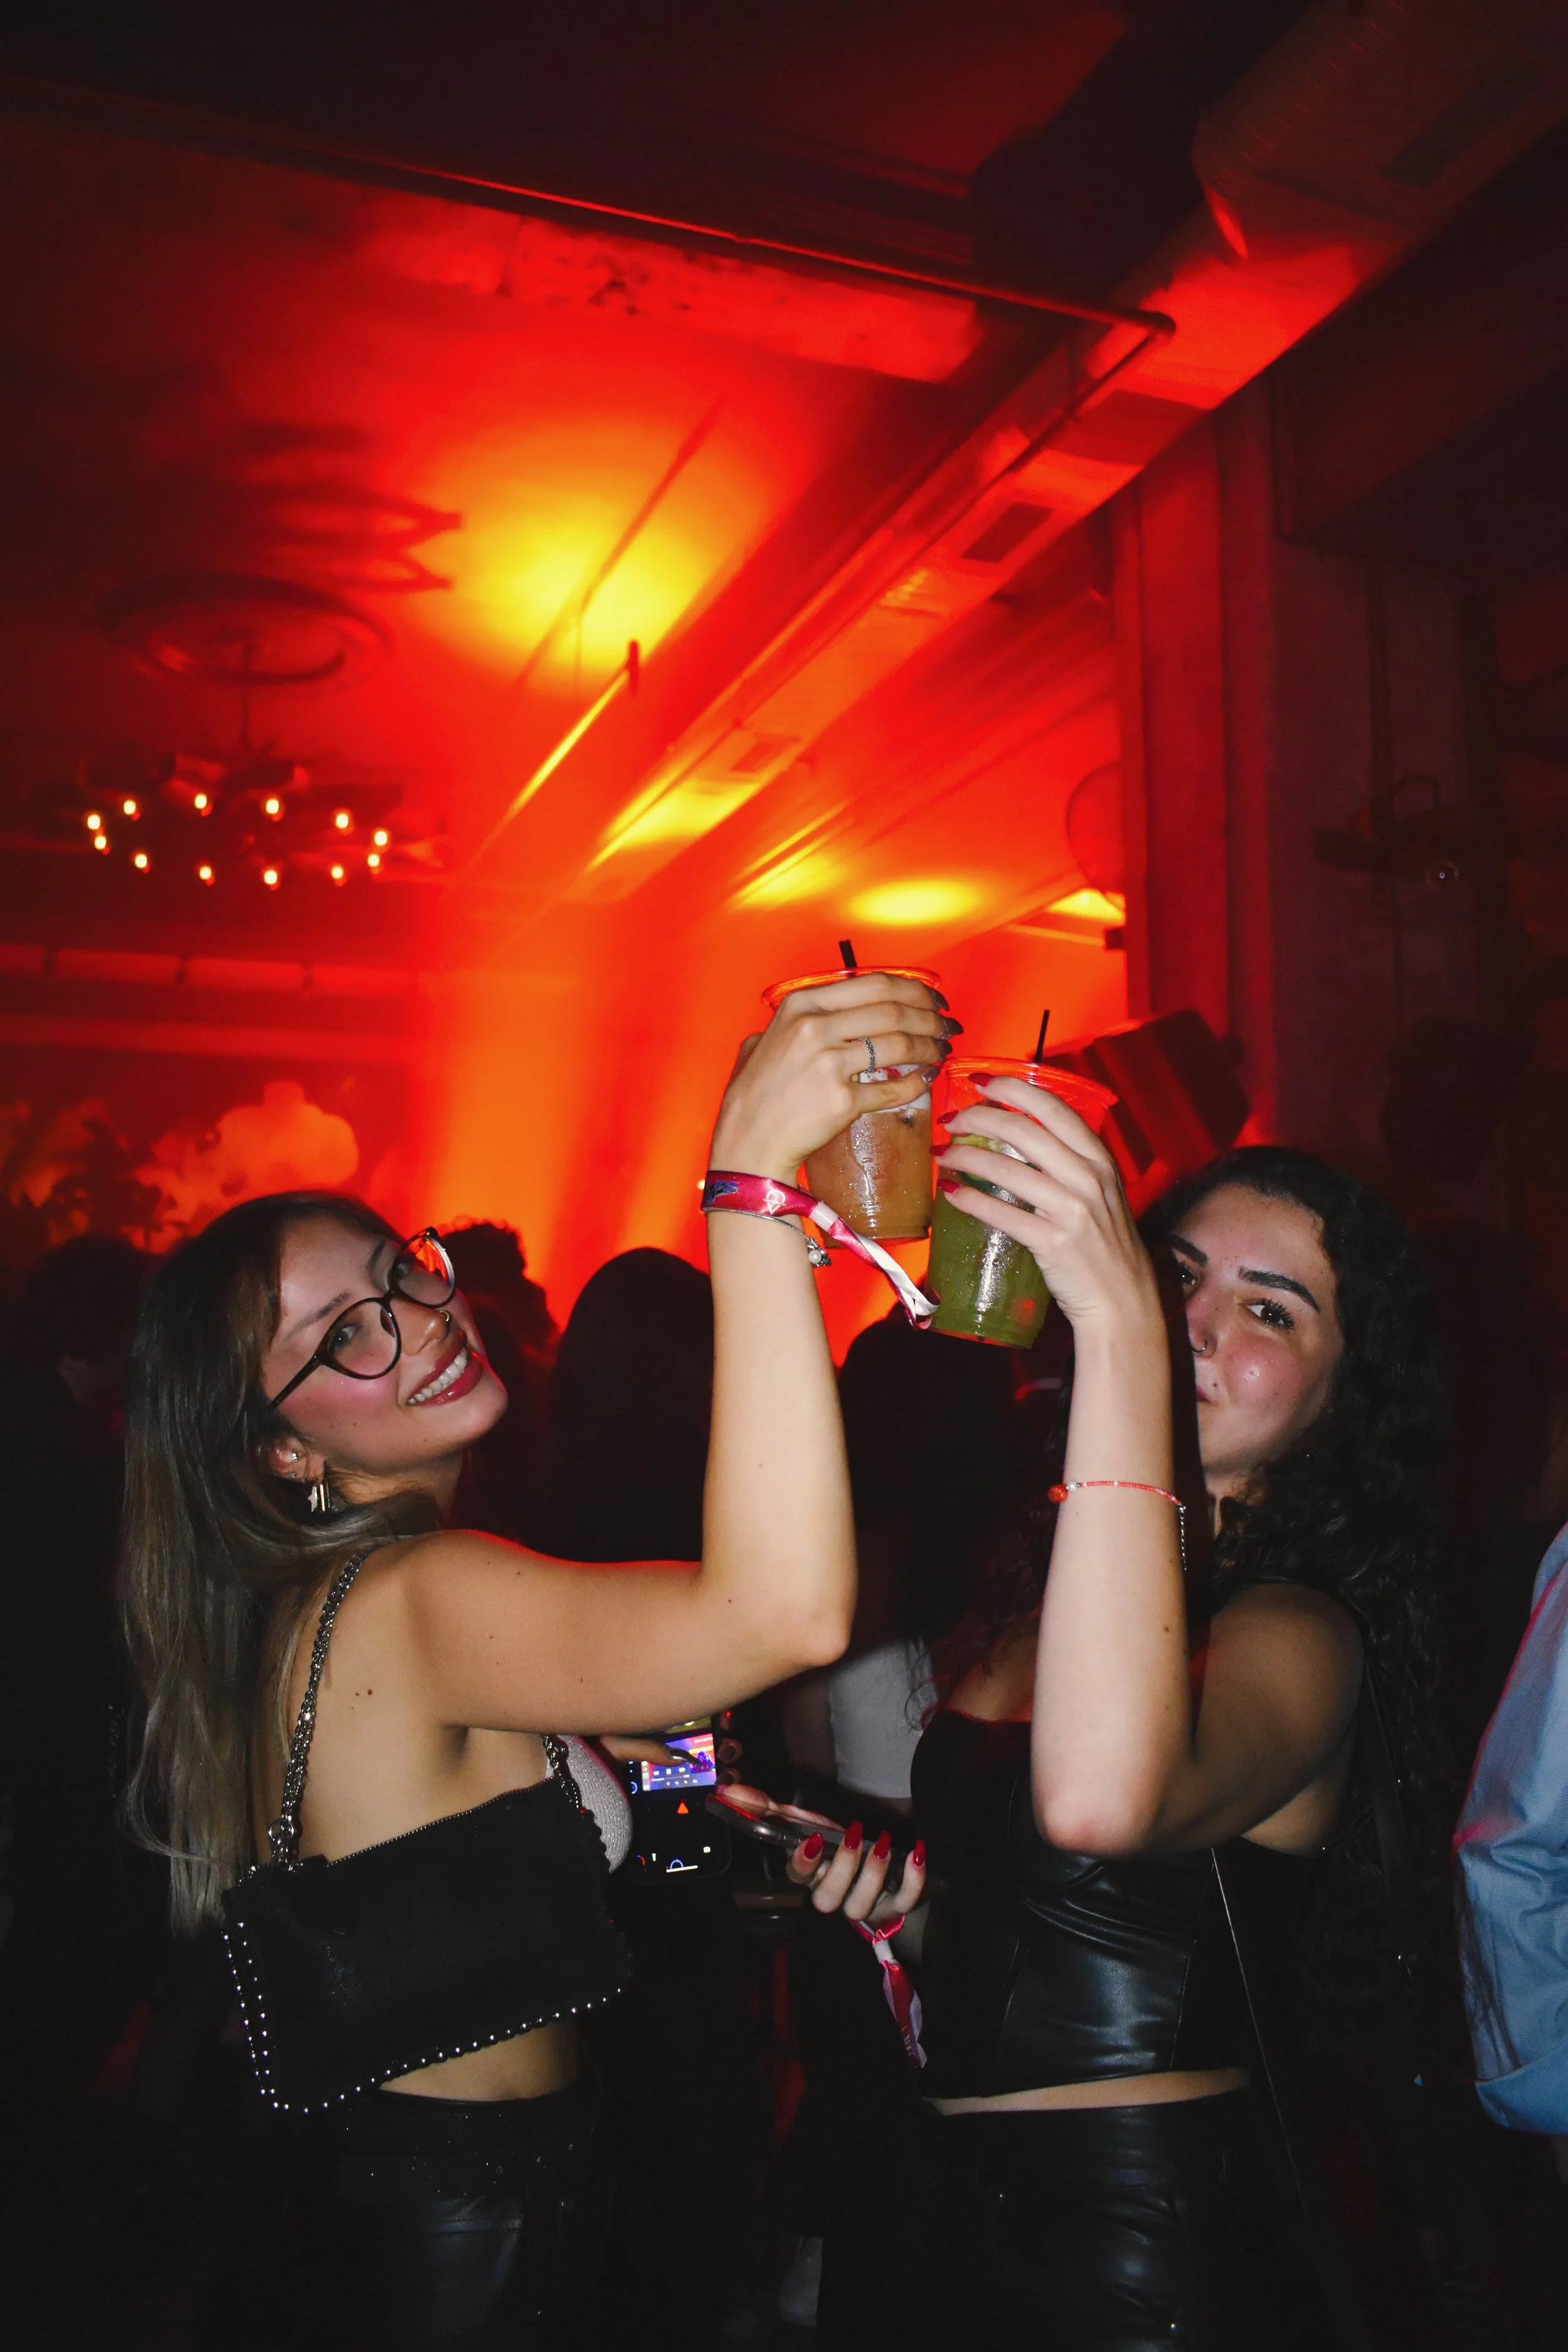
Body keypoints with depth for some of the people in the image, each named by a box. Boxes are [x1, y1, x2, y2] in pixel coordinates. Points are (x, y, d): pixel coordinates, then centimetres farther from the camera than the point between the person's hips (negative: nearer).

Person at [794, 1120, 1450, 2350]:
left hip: (1146, 2242, -6)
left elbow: (1103, 1802, -44)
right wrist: (888, 1897, -8)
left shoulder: (1296, 1632, -19)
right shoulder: (1040, 1571, 2)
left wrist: (1116, 1325, -44)